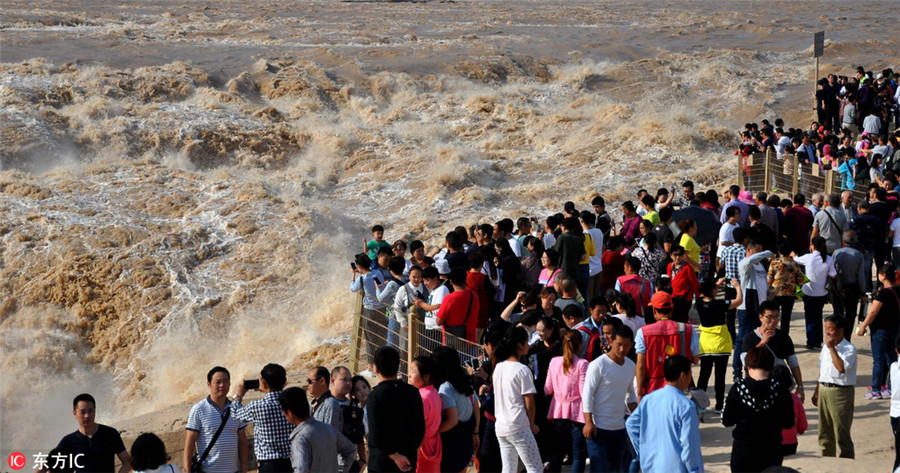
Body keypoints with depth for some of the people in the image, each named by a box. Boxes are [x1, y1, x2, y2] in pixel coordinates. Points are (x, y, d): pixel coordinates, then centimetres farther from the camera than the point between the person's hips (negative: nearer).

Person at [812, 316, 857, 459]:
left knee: (841, 433, -5)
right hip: (824, 390, 8)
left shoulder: (849, 349, -14)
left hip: (840, 392, -8)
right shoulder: (826, 347, 10)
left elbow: (842, 368, -30)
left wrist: (832, 348, -25)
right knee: (824, 432, 16)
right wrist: (817, 391, 20)